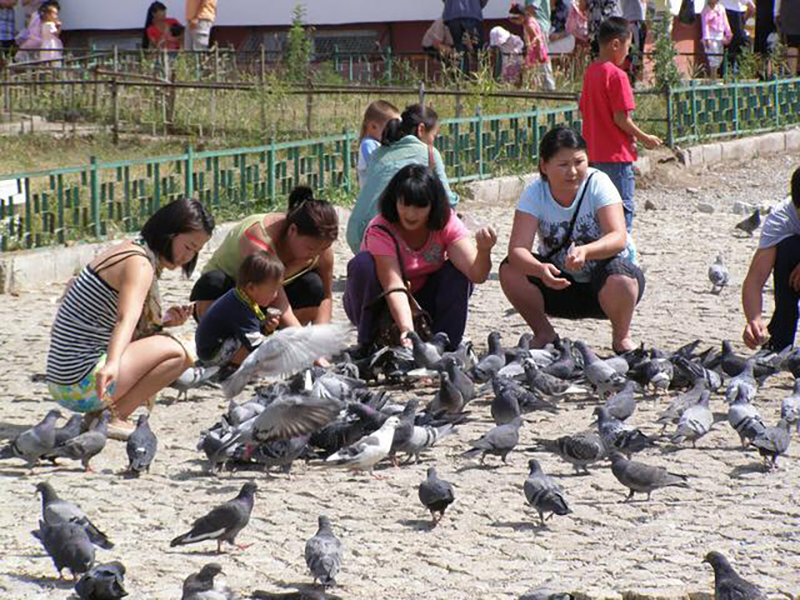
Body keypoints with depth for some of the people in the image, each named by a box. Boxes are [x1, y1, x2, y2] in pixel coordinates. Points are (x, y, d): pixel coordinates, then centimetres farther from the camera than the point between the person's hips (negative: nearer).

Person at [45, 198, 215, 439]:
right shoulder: (139, 264, -14)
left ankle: (102, 412, 7)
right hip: (83, 387, -10)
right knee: (176, 352, -10)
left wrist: (163, 320, 6)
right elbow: (126, 320, -33)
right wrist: (112, 364, -49)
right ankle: (110, 418, -11)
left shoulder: (127, 249, 16)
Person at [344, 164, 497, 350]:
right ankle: (369, 345, -18)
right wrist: (406, 329, -54)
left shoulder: (447, 223, -15)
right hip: (385, 306, -3)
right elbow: (394, 286, -38)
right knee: (363, 264, -31)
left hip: (422, 304, 3)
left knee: (458, 270, -22)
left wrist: (484, 251, -50)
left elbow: (476, 274, -27)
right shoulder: (380, 231, -25)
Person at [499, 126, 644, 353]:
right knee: (510, 271, -22)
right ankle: (544, 334, 2)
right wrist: (541, 270, -46)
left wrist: (584, 251, -49)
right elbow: (517, 249, -24)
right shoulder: (535, 193, -12)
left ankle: (621, 337, -4)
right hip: (561, 284, 2)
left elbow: (618, 238, -28)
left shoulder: (597, 183, -16)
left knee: (619, 280, -36)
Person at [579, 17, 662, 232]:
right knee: (624, 208, -3)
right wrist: (644, 138, -6)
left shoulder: (590, 72, 9)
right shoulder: (616, 75, -16)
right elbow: (621, 118, -19)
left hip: (596, 154, 8)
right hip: (617, 154, -8)